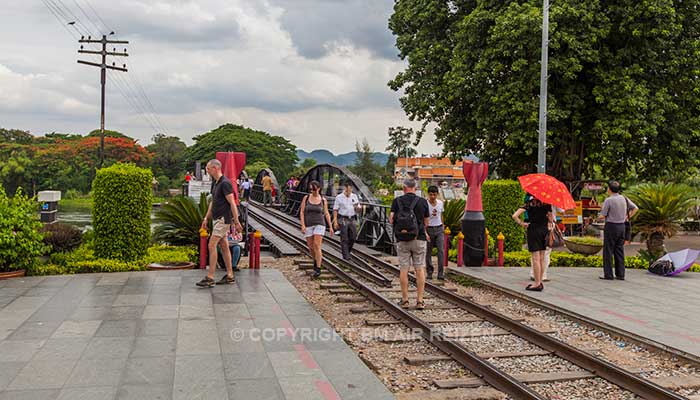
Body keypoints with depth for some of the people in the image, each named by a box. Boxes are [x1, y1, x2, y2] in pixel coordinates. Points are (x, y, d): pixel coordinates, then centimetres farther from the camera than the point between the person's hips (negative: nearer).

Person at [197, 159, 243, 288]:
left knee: (212, 245, -11)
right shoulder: (214, 183, 13)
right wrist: (206, 218, 20)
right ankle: (229, 276, 17)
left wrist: (236, 222, -19)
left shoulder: (225, 183, -17)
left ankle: (210, 278, -9)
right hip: (217, 219, 10)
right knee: (224, 246, 11)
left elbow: (232, 203, -18)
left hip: (223, 219, -10)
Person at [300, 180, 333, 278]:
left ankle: (318, 269, -12)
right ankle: (316, 260, 39)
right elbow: (302, 212, -1)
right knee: (311, 247, 8)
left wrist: (330, 227, 4)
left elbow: (326, 214, 6)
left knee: (317, 246, -15)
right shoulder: (306, 198, -1)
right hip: (308, 225, 2)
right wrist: (302, 225, -11)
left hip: (319, 225, -2)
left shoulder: (323, 200, -1)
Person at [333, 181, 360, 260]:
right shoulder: (339, 197, -3)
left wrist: (357, 207, -12)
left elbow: (358, 208, 13)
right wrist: (335, 221, -11)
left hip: (352, 219, 4)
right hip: (343, 219, -4)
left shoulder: (354, 196, 8)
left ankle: (347, 251, 25)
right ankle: (346, 255, 2)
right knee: (344, 238, -3)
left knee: (353, 237, 4)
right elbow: (335, 210, -4)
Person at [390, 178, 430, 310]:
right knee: (420, 269, 4)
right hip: (419, 239, 0)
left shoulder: (397, 201, -1)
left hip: (403, 240, 0)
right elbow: (426, 222, 6)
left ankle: (405, 300, 9)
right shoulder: (422, 201, 0)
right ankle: (420, 301, 2)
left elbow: (391, 220, -8)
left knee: (404, 269, 6)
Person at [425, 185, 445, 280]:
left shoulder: (440, 203, 4)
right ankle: (429, 273, 18)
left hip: (439, 229, 3)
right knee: (428, 252, 5)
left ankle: (440, 274, -5)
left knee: (441, 250, -7)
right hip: (429, 229, -3)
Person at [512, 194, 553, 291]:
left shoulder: (529, 204, -8)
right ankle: (540, 282, 17)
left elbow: (515, 216, -17)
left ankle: (537, 284, -2)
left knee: (535, 259, -3)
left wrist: (522, 223, -4)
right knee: (541, 258, 11)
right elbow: (551, 219, 7)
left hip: (533, 230, -5)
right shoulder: (547, 203, 3)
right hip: (544, 230, 5)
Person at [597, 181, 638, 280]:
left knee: (608, 251, 0)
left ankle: (608, 275, -1)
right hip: (622, 226, 6)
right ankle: (620, 274, 11)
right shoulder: (624, 198, 6)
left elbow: (602, 216, -12)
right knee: (619, 251, 10)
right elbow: (635, 208, 13)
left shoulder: (608, 200, -14)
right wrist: (627, 217, 15)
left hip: (611, 226, -6)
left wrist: (599, 217, 9)